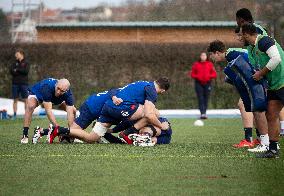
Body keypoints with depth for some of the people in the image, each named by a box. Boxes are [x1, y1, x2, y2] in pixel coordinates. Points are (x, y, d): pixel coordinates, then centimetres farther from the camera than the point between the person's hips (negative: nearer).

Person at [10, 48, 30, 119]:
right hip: (15, 83, 3)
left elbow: (26, 71, -12)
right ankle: (14, 114, 4)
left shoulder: (26, 63, 4)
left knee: (26, 100, -3)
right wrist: (21, 71, -11)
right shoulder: (15, 63, 14)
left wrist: (17, 70, -7)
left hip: (24, 83, -3)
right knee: (15, 100, 2)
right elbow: (11, 71, 0)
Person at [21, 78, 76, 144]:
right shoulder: (47, 86, -45)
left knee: (73, 110, -10)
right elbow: (48, 110, -47)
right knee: (30, 106, -36)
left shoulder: (68, 93, -32)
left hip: (54, 99, 4)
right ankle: (25, 135, -28)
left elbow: (70, 113, -33)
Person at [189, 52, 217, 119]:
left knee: (206, 99, 2)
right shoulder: (196, 64, 6)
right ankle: (202, 113, -16)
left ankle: (204, 113, 12)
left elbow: (214, 74, 5)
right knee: (200, 99, -10)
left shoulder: (210, 64, 7)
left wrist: (209, 76, -13)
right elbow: (192, 74, 8)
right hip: (198, 83, -1)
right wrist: (197, 77, -10)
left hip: (207, 84, 1)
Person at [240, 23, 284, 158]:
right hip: (273, 85, 10)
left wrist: (261, 73, -15)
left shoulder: (264, 41, -13)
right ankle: (273, 150, 8)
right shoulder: (252, 50, 18)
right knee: (271, 116, 6)